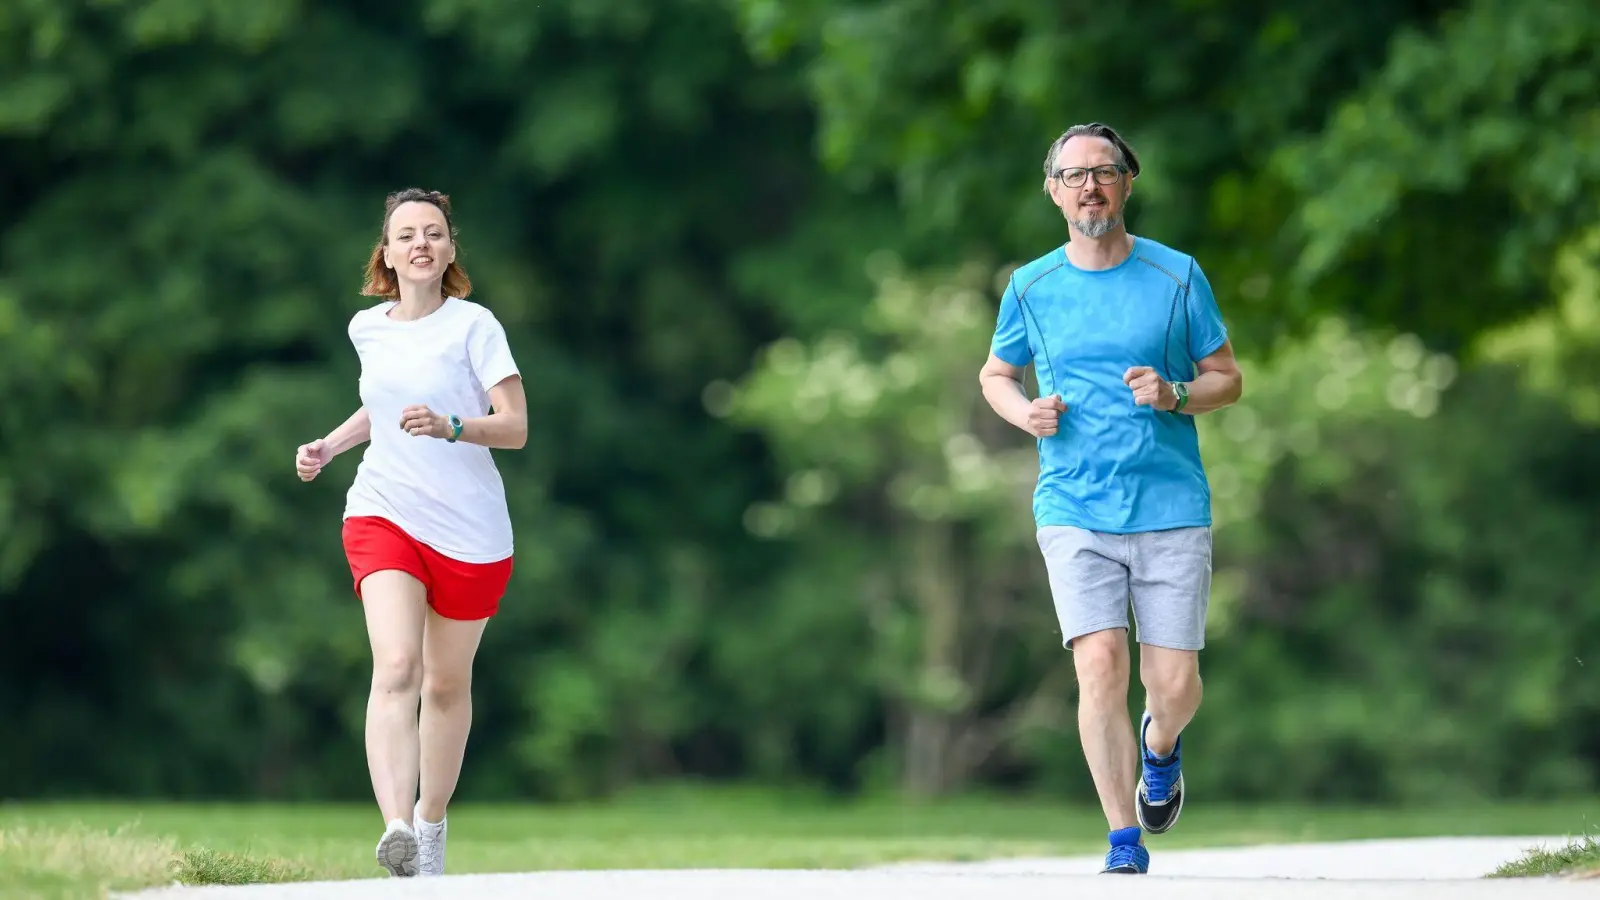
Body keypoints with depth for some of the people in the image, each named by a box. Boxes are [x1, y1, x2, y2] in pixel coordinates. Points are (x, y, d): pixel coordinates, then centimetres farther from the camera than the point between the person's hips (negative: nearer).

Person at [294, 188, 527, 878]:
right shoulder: (367, 328, 7)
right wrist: (331, 445, 12)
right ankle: (396, 829, -35)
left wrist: (449, 426, -29)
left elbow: (515, 427, -12)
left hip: (469, 532, -1)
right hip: (383, 516, 2)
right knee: (396, 668, -20)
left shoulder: (473, 325, -7)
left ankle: (431, 824, 32)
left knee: (446, 684, 10)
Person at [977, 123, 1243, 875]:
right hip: (1075, 510, 0)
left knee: (1175, 685, -3)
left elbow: (1227, 379, 9)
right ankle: (1124, 843, -6)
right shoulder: (1030, 287, 5)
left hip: (1171, 505, 0)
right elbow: (995, 374, 20)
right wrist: (1025, 412, -3)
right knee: (1100, 665, -15)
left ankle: (1160, 743, 35)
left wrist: (1175, 396, -13)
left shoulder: (1177, 276, 2)